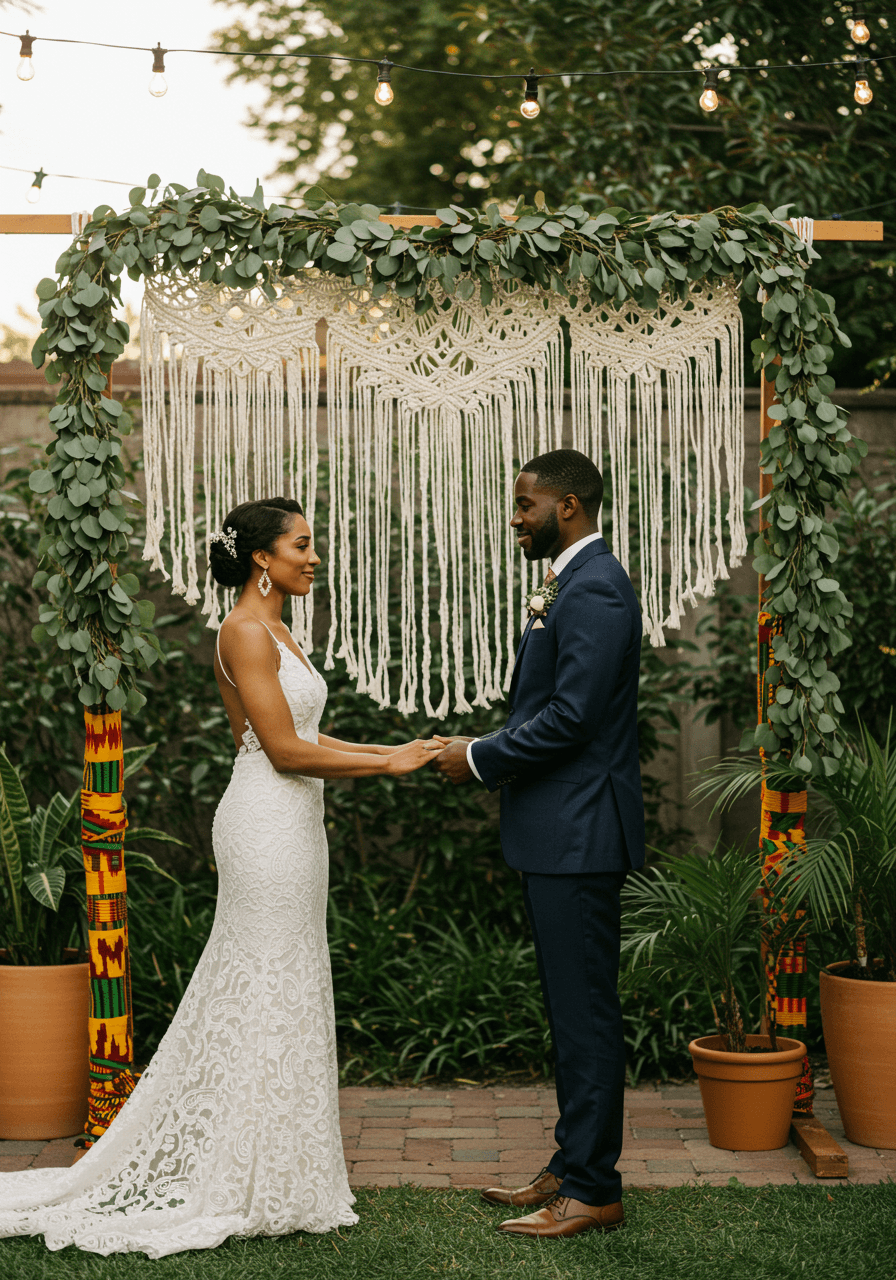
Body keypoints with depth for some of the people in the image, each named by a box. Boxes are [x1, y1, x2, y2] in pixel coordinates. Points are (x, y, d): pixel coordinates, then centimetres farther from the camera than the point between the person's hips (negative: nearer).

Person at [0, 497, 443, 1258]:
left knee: (253, 996, 13)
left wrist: (390, 751, 9)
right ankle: (261, 1189, 6)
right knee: (270, 998, -3)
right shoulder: (245, 631, -14)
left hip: (291, 826, 10)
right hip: (268, 825, -10)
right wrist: (388, 764, -13)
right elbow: (285, 750, -18)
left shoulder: (274, 632, 16)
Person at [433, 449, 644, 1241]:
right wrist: (491, 758, 7)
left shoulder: (595, 591, -16)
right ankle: (573, 1168, 25)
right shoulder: (574, 585, 17)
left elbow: (571, 716, -22)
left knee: (586, 1012, -3)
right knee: (573, 1010, 16)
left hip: (579, 837, -11)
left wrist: (481, 758, -12)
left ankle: (593, 1191, 4)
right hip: (560, 834, 11)